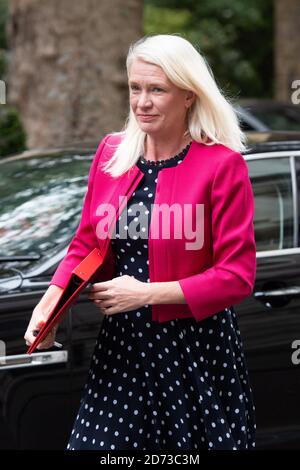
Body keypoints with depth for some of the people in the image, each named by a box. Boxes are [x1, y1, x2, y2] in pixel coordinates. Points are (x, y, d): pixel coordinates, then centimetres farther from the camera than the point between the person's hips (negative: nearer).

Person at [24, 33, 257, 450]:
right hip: (121, 344, 5)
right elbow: (86, 242, 13)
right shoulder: (111, 152, 5)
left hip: (196, 349, -4)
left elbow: (237, 276, -12)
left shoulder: (222, 165, -11)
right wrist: (48, 304, -5)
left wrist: (145, 293, -16)